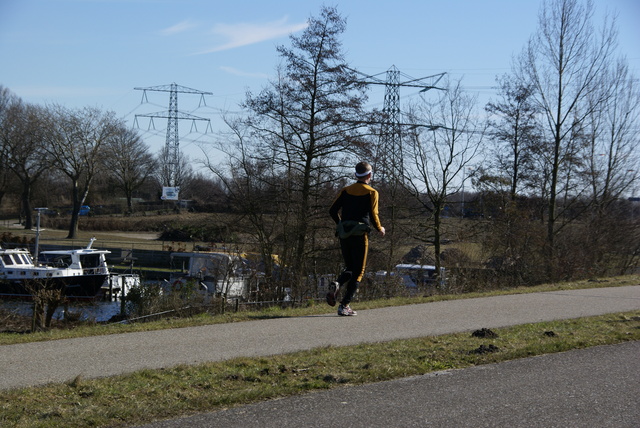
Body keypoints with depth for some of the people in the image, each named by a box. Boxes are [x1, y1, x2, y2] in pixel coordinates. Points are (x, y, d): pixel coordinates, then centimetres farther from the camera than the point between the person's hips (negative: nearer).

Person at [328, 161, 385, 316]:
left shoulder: (346, 190, 10)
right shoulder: (372, 192, -2)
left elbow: (332, 211, 6)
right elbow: (373, 215, -10)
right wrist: (380, 229, 9)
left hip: (344, 235, 4)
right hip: (360, 234, -4)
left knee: (349, 268, 20)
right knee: (358, 272, 5)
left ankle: (337, 284, -12)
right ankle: (344, 306, -6)